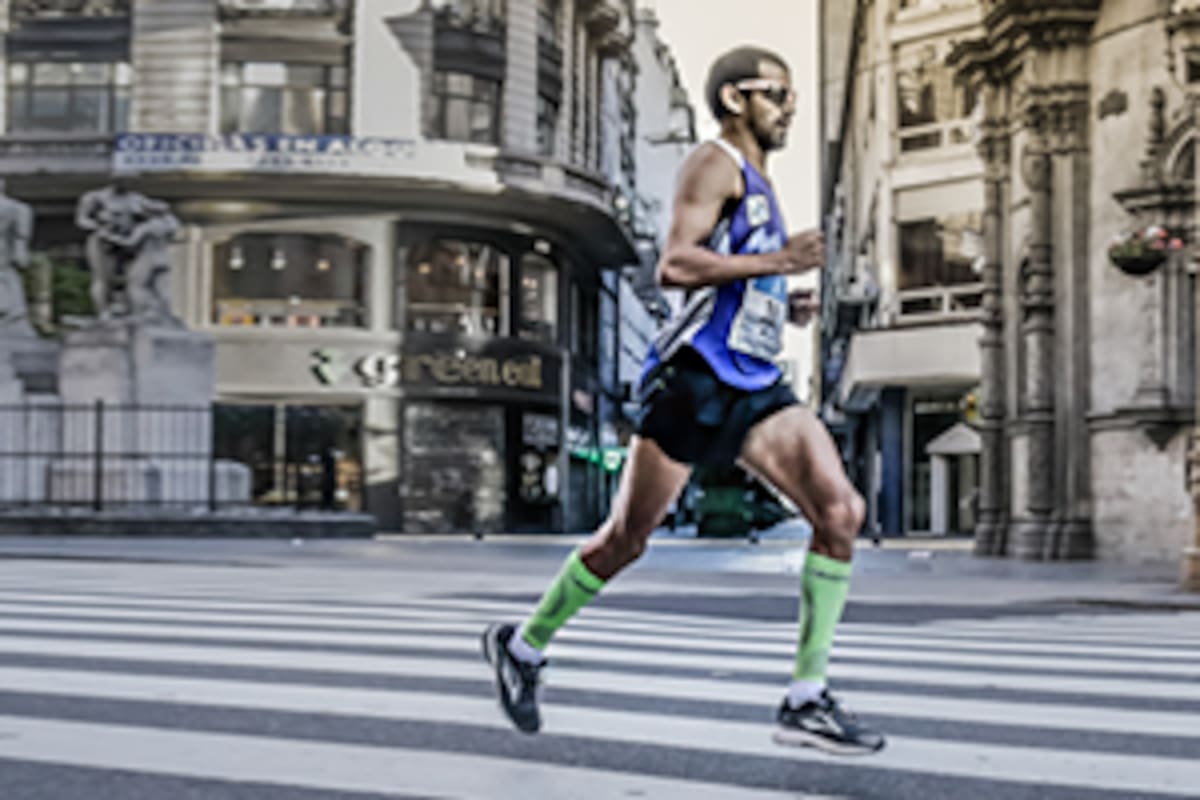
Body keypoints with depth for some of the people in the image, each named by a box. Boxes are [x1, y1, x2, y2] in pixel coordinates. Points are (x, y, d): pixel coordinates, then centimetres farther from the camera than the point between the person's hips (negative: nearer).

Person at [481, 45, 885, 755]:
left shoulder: (759, 182, 23)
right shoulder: (718, 164, -5)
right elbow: (675, 263, -19)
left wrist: (782, 297, 19)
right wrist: (776, 263, -20)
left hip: (756, 386, 8)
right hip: (696, 378, -8)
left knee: (841, 512, -9)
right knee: (628, 537, 1)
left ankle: (808, 702, -5)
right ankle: (523, 646, 24)